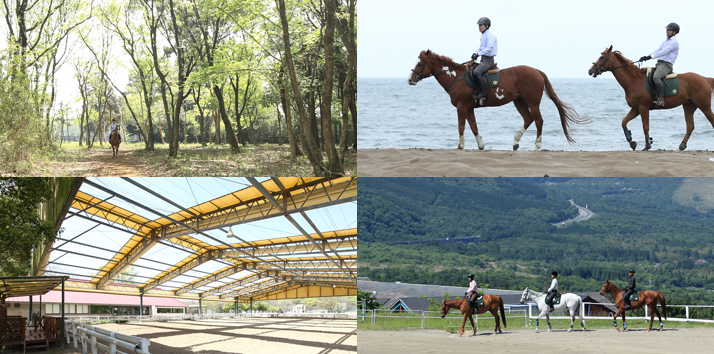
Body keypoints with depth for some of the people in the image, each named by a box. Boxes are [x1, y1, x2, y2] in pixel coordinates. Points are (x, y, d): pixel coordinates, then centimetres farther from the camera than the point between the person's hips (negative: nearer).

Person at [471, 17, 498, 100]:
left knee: (477, 72, -30)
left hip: (488, 59, -11)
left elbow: (489, 48, -25)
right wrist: (475, 53, 10)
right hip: (483, 59, 11)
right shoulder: (483, 35, 16)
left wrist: (478, 54, -30)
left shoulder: (490, 35, -14)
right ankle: (476, 90, 13)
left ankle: (483, 92, -26)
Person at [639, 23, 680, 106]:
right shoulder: (665, 41, 24)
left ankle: (661, 99, -39)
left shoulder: (674, 42, -6)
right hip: (659, 64, 10)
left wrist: (650, 57, -25)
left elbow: (664, 52, -17)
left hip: (666, 65, -10)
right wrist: (646, 57, 1)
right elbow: (657, 51, 17)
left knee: (656, 77, -35)